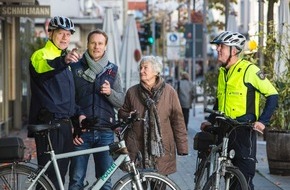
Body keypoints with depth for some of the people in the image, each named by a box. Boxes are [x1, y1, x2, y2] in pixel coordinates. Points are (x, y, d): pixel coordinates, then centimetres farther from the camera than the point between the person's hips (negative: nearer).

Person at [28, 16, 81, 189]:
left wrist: (78, 113, 9)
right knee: (50, 175, -11)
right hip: (48, 124, -8)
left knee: (61, 173, 11)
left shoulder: (65, 60, 21)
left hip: (65, 124, 8)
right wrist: (63, 61, -53)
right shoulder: (41, 55, -6)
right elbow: (43, 67, -33)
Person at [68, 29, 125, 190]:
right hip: (81, 133, -1)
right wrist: (70, 129, -3)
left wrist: (110, 92, -13)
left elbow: (121, 101, 8)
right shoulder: (75, 68, 5)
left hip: (105, 133, 1)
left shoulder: (113, 70, 11)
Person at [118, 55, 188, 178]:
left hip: (161, 148, -1)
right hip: (137, 149, 2)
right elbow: (122, 113, 20)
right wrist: (129, 116, -4)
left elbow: (177, 120, 1)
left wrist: (182, 147, -2)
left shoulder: (169, 91, 1)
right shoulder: (132, 92, 7)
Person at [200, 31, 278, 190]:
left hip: (244, 130, -7)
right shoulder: (223, 72, 14)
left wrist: (262, 121, -18)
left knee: (244, 177, -6)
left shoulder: (249, 70, -10)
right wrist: (210, 121, 14)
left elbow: (272, 95, -11)